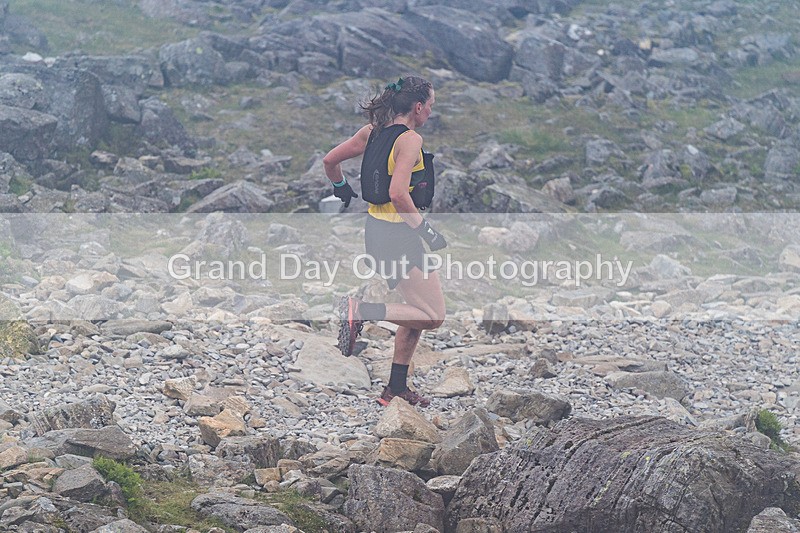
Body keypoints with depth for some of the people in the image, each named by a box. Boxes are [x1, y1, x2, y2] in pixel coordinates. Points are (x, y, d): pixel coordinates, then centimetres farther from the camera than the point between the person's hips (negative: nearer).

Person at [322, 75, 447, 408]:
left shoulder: (372, 131, 7)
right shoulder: (410, 140, -17)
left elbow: (330, 161, 15)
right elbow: (398, 193, -28)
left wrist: (342, 190, 34)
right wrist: (426, 231, -19)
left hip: (374, 231, 9)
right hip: (399, 237, -9)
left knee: (419, 311, 20)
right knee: (433, 316, -3)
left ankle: (396, 388, 22)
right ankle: (362, 311, -14)